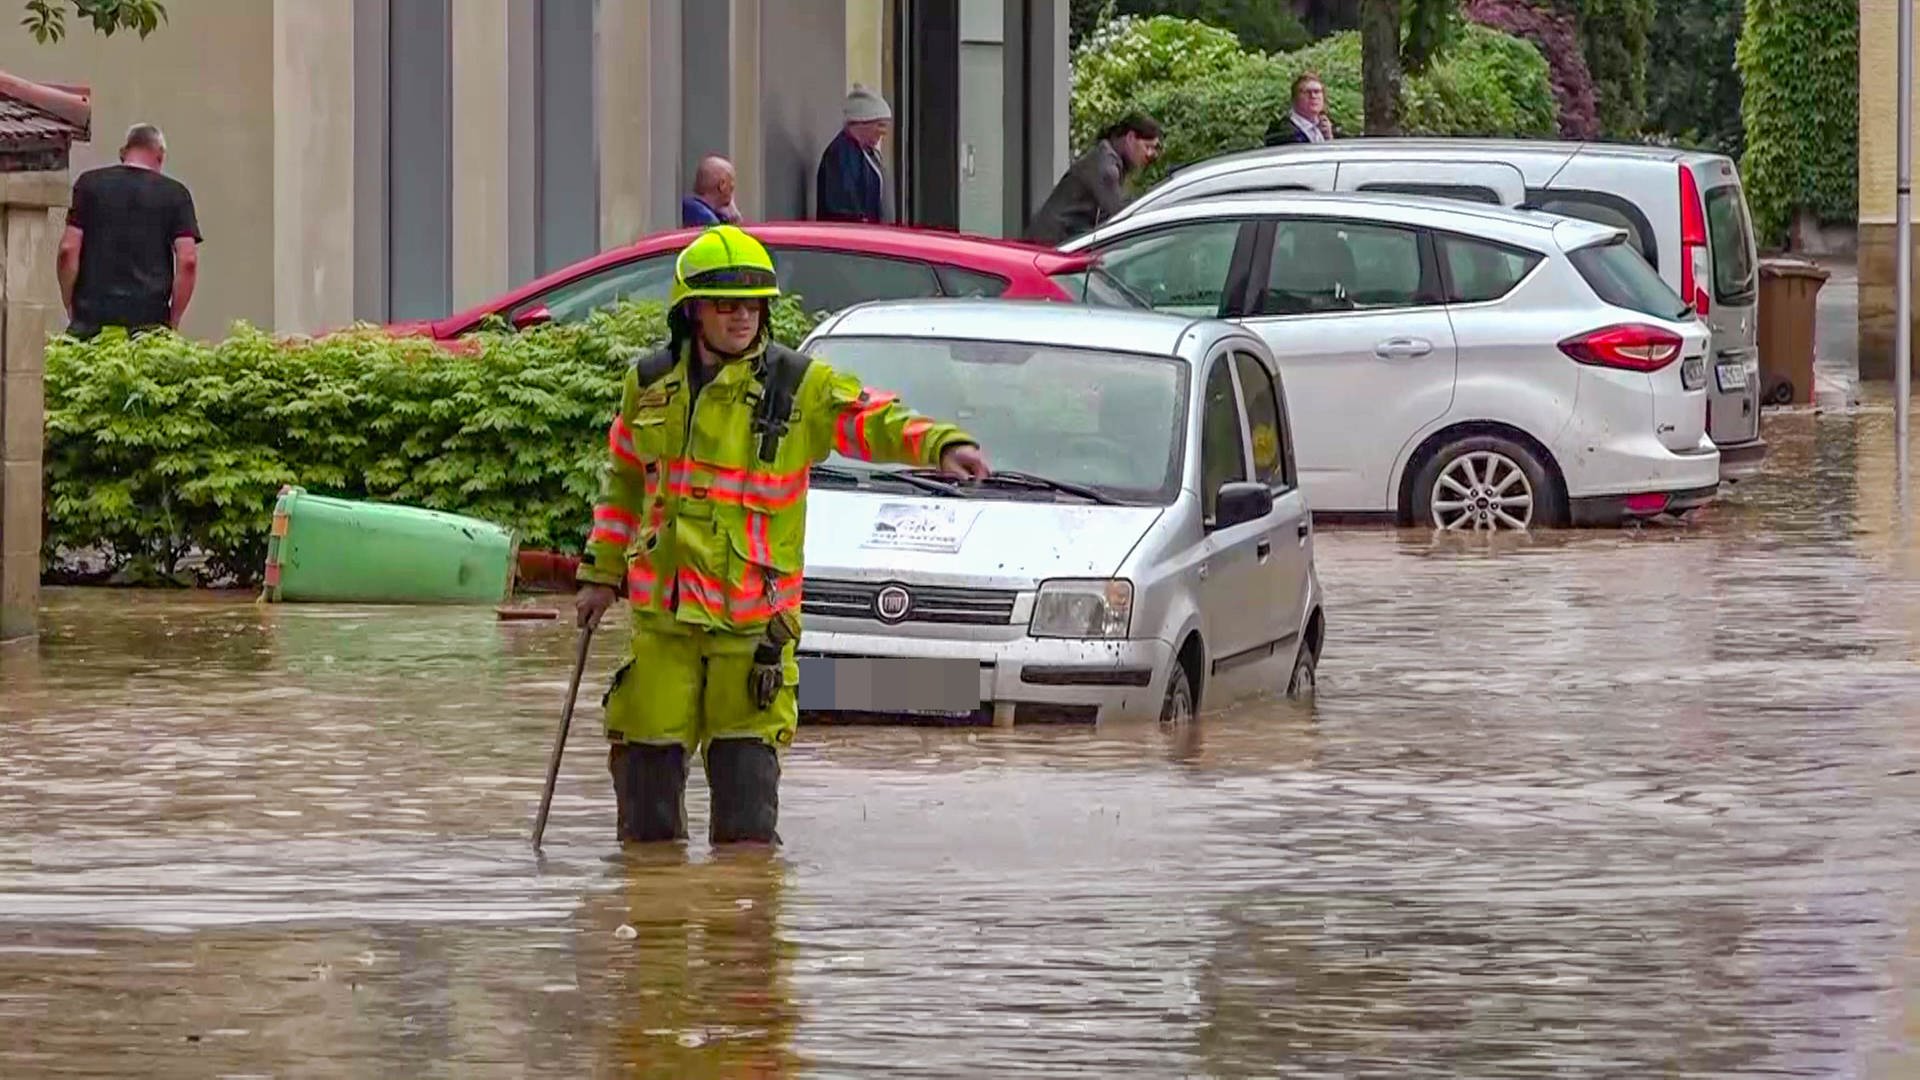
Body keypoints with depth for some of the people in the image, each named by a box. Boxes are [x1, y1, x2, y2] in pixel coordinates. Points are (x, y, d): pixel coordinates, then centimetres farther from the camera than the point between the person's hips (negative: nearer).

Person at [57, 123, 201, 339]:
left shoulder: (89, 183, 7)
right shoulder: (175, 194, 6)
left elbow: (68, 250, 1)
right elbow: (187, 260, -2)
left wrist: (71, 310, 9)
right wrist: (172, 321, 5)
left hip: (91, 317, 0)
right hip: (149, 319, 0)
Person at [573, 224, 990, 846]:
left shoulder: (797, 386, -1)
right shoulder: (650, 385, 9)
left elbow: (873, 421, -13)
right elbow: (623, 481, 21)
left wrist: (943, 445, -32)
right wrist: (599, 574, 21)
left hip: (754, 611, -2)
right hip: (662, 607, 2)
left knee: (746, 749, -3)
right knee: (650, 747, 5)